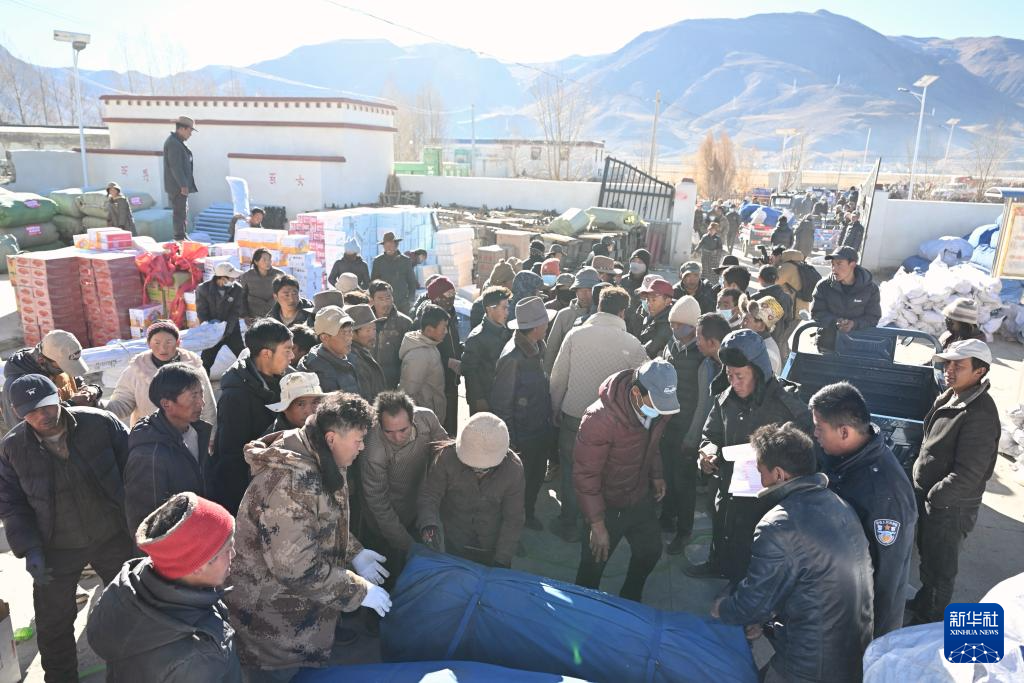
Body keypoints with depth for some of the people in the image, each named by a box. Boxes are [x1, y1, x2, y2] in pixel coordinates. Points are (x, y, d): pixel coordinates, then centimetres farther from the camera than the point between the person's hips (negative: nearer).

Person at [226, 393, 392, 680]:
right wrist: (360, 591, -23)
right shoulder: (292, 482, -34)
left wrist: (354, 553, 0)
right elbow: (297, 568, -33)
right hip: (271, 623, -8)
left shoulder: (319, 463, -2)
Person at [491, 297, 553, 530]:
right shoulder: (512, 358, -28)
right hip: (522, 438, -7)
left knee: (536, 477, 25)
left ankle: (528, 514, 48)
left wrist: (549, 419, 9)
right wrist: (510, 442, -16)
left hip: (541, 430, 7)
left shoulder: (538, 347, -4)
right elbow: (500, 404, -22)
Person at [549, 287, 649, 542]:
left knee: (571, 470, 17)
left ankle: (568, 524, 28)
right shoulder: (632, 343, -9)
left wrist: (555, 409, 9)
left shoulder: (576, 334, -8)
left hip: (574, 415, 0)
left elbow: (558, 376, -3)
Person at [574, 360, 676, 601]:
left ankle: (630, 600, 51)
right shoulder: (600, 419, -35)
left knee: (650, 550, 23)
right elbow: (585, 476, -26)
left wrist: (656, 475, 7)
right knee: (593, 564, 11)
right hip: (608, 506, -6)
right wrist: (597, 525, -22)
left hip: (641, 499, 6)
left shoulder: (659, 407, -15)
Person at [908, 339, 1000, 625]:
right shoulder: (948, 398, 2)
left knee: (940, 566, 10)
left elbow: (967, 475, -27)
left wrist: (933, 497, -17)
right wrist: (921, 490, 12)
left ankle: (931, 619, 29)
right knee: (927, 555, 26)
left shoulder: (980, 415, -26)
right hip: (928, 496, 9)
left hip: (951, 507, -9)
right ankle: (924, 602, 47)